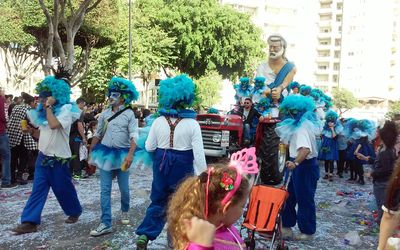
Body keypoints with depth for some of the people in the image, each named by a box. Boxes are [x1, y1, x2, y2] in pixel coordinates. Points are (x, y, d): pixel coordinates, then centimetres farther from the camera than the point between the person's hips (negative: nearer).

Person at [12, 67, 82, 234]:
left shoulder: (66, 109, -14)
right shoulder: (43, 110, 9)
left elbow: (54, 125, -31)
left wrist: (48, 106, -24)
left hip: (59, 158, -6)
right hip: (43, 155, 7)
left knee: (63, 188, 7)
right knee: (38, 189, 4)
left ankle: (75, 212, 30)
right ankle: (30, 222, 6)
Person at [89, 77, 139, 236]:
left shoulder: (129, 114, -5)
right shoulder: (104, 114, 5)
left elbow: (134, 136, -12)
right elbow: (97, 135, 12)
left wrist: (130, 155, -24)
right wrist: (91, 154, 12)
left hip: (121, 154, -3)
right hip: (106, 154, 3)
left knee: (124, 189, 10)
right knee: (105, 190, 0)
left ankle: (124, 211, 39)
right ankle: (106, 224, 6)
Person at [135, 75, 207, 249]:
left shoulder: (159, 121, -4)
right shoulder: (192, 123, -11)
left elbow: (149, 147, 1)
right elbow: (198, 152, -13)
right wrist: (202, 174, -8)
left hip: (162, 164, 3)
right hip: (183, 166, -2)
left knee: (158, 201, 16)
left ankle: (144, 235, 6)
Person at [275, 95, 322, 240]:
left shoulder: (302, 127, -22)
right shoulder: (303, 123, 9)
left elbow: (305, 149, -38)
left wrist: (296, 163, -50)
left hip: (304, 166, -10)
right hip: (301, 165, 10)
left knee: (305, 199, 3)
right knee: (290, 196, 14)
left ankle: (307, 231, 18)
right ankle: (287, 226, 24)